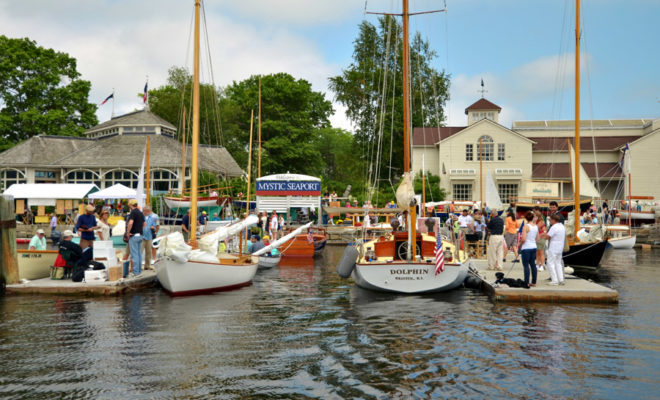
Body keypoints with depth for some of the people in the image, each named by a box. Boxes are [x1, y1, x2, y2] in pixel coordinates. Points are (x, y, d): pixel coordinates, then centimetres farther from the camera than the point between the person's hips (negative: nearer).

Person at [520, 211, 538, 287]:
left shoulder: (526, 226, -14)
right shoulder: (536, 226, 5)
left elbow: (523, 239, -19)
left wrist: (520, 245, -2)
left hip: (526, 248, -6)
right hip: (534, 247, 6)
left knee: (526, 265, -2)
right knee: (533, 264, 12)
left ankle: (526, 282, -2)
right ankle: (534, 282, 16)